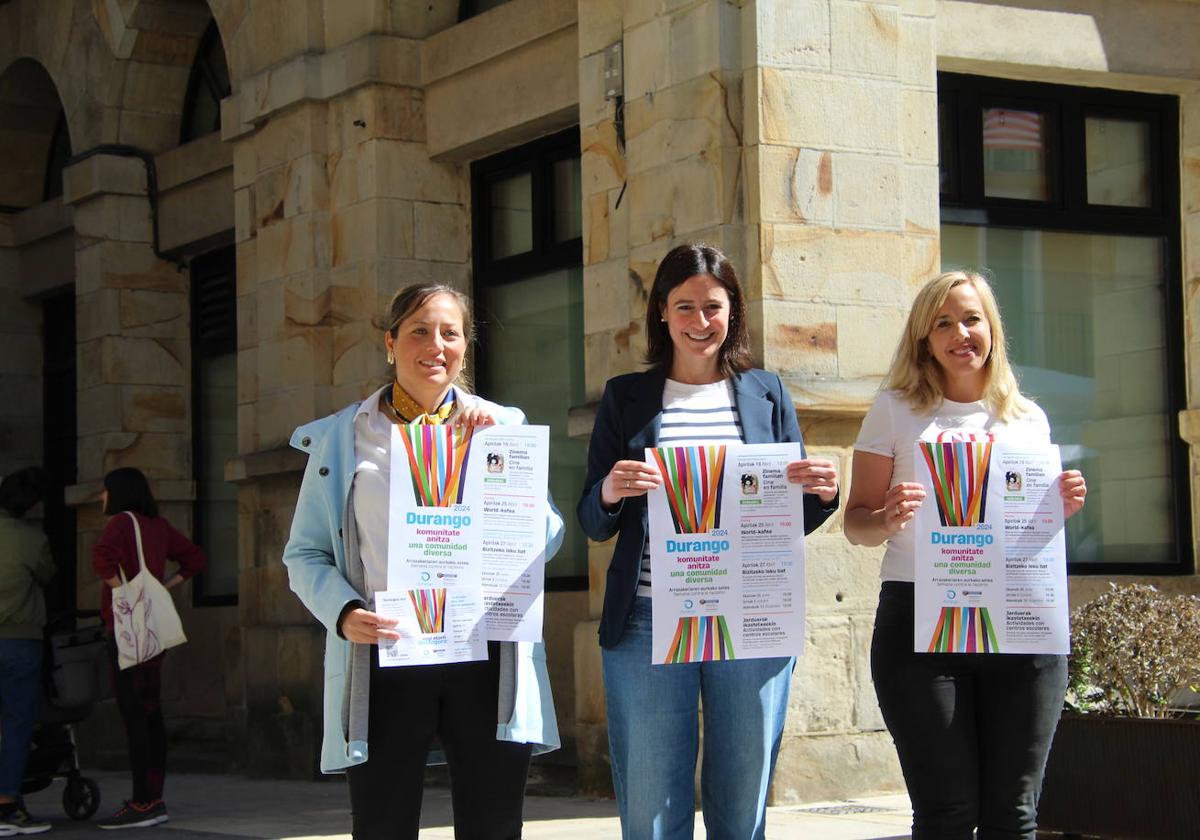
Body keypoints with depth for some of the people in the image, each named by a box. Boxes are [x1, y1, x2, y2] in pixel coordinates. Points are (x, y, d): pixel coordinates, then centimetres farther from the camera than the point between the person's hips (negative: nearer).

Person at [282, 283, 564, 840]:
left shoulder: (502, 427, 12)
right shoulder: (342, 436, 9)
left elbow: (548, 541, 6)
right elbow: (306, 553, 7)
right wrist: (343, 612, -12)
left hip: (486, 663, 1)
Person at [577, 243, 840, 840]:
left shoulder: (766, 394, 12)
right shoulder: (626, 398, 9)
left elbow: (793, 521, 14)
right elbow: (593, 524, 6)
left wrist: (823, 493, -9)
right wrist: (610, 492, -16)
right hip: (649, 624, -1)